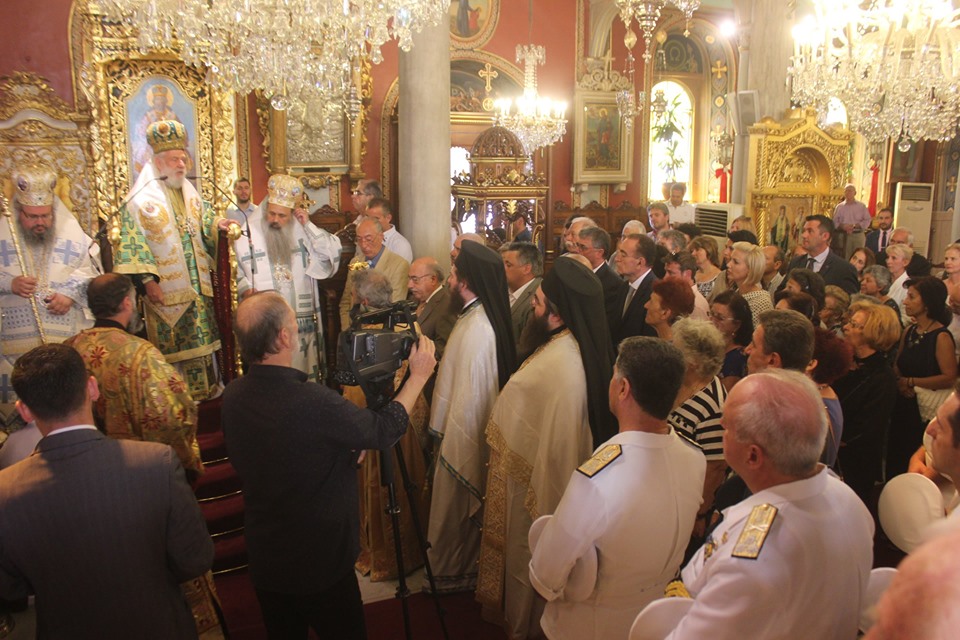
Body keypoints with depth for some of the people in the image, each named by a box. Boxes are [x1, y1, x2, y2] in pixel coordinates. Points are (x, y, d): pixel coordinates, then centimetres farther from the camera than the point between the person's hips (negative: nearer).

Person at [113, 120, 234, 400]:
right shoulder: (141, 199, -7)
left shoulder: (190, 194, 13)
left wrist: (217, 224, -6)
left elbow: (204, 224, 18)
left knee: (202, 343, 11)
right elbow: (132, 243, -11)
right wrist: (147, 280, -17)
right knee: (172, 346, 0)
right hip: (166, 291, -6)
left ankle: (206, 393, 22)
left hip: (198, 287, 6)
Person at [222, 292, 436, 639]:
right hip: (320, 561, -6)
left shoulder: (233, 395, -9)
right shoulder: (311, 401, -32)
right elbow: (384, 430, -17)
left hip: (263, 559, 6)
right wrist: (418, 376, -3)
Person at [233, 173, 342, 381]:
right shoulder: (248, 233, 0)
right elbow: (234, 268, 3)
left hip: (302, 319, 2)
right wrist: (246, 289, -15)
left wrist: (308, 225, -6)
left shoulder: (302, 232, 5)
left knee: (303, 368, 8)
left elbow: (333, 253, -3)